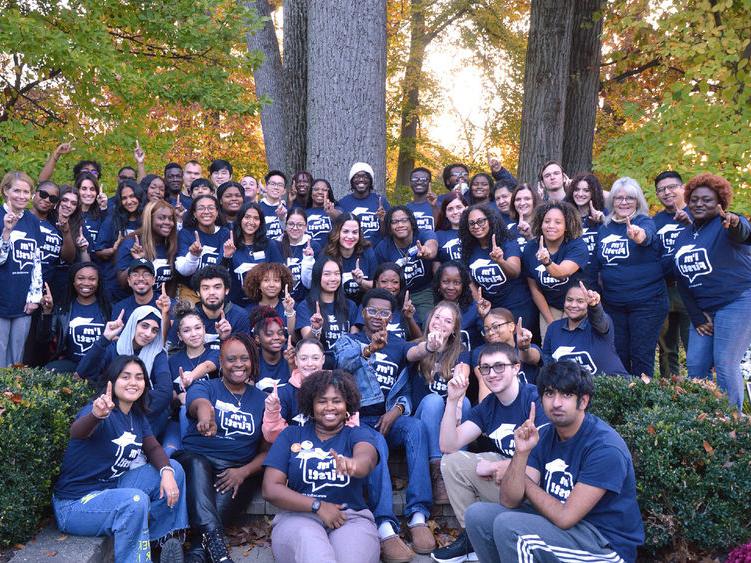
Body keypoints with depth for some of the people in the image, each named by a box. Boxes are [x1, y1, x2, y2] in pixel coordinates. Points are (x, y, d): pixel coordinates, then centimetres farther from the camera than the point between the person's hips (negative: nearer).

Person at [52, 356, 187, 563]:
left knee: (174, 470, 0)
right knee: (136, 500, -34)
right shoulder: (99, 410, -21)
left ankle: (164, 539, 9)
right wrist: (96, 415, -65)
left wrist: (166, 471, -19)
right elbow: (77, 431, -43)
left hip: (111, 488, 8)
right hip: (76, 503, -8)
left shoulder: (137, 414, 3)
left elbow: (153, 447, 1)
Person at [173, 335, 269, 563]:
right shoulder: (203, 387, 6)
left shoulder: (262, 400, 13)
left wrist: (244, 472, -12)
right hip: (195, 460, -1)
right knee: (197, 464, -36)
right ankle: (216, 543, -46)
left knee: (228, 492, -33)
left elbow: (268, 450, 9)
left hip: (239, 471, 1)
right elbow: (200, 404, -21)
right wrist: (205, 415, -47)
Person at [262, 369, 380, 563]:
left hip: (351, 517, 1)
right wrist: (318, 506, -9)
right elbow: (271, 489, 3)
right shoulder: (290, 435, 10)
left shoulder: (356, 435, 10)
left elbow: (366, 457, -16)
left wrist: (354, 465, -43)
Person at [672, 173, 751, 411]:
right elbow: (681, 280, 14)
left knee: (725, 364, -10)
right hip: (704, 309, 7)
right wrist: (696, 317, 5)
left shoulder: (725, 225, -5)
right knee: (695, 364, 6)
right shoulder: (683, 237, 14)